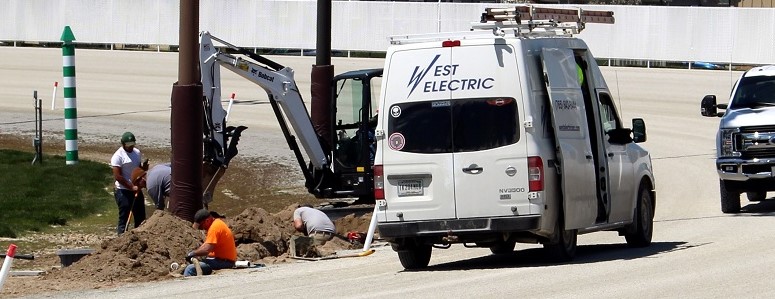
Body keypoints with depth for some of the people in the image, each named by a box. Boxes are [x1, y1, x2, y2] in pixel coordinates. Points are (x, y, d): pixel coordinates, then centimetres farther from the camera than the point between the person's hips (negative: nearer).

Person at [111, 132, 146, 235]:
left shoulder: (137, 153, 9)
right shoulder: (118, 156, -14)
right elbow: (117, 176, -18)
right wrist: (132, 187, -19)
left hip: (136, 189, 7)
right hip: (123, 191, -7)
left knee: (140, 216, 12)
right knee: (124, 216, -5)